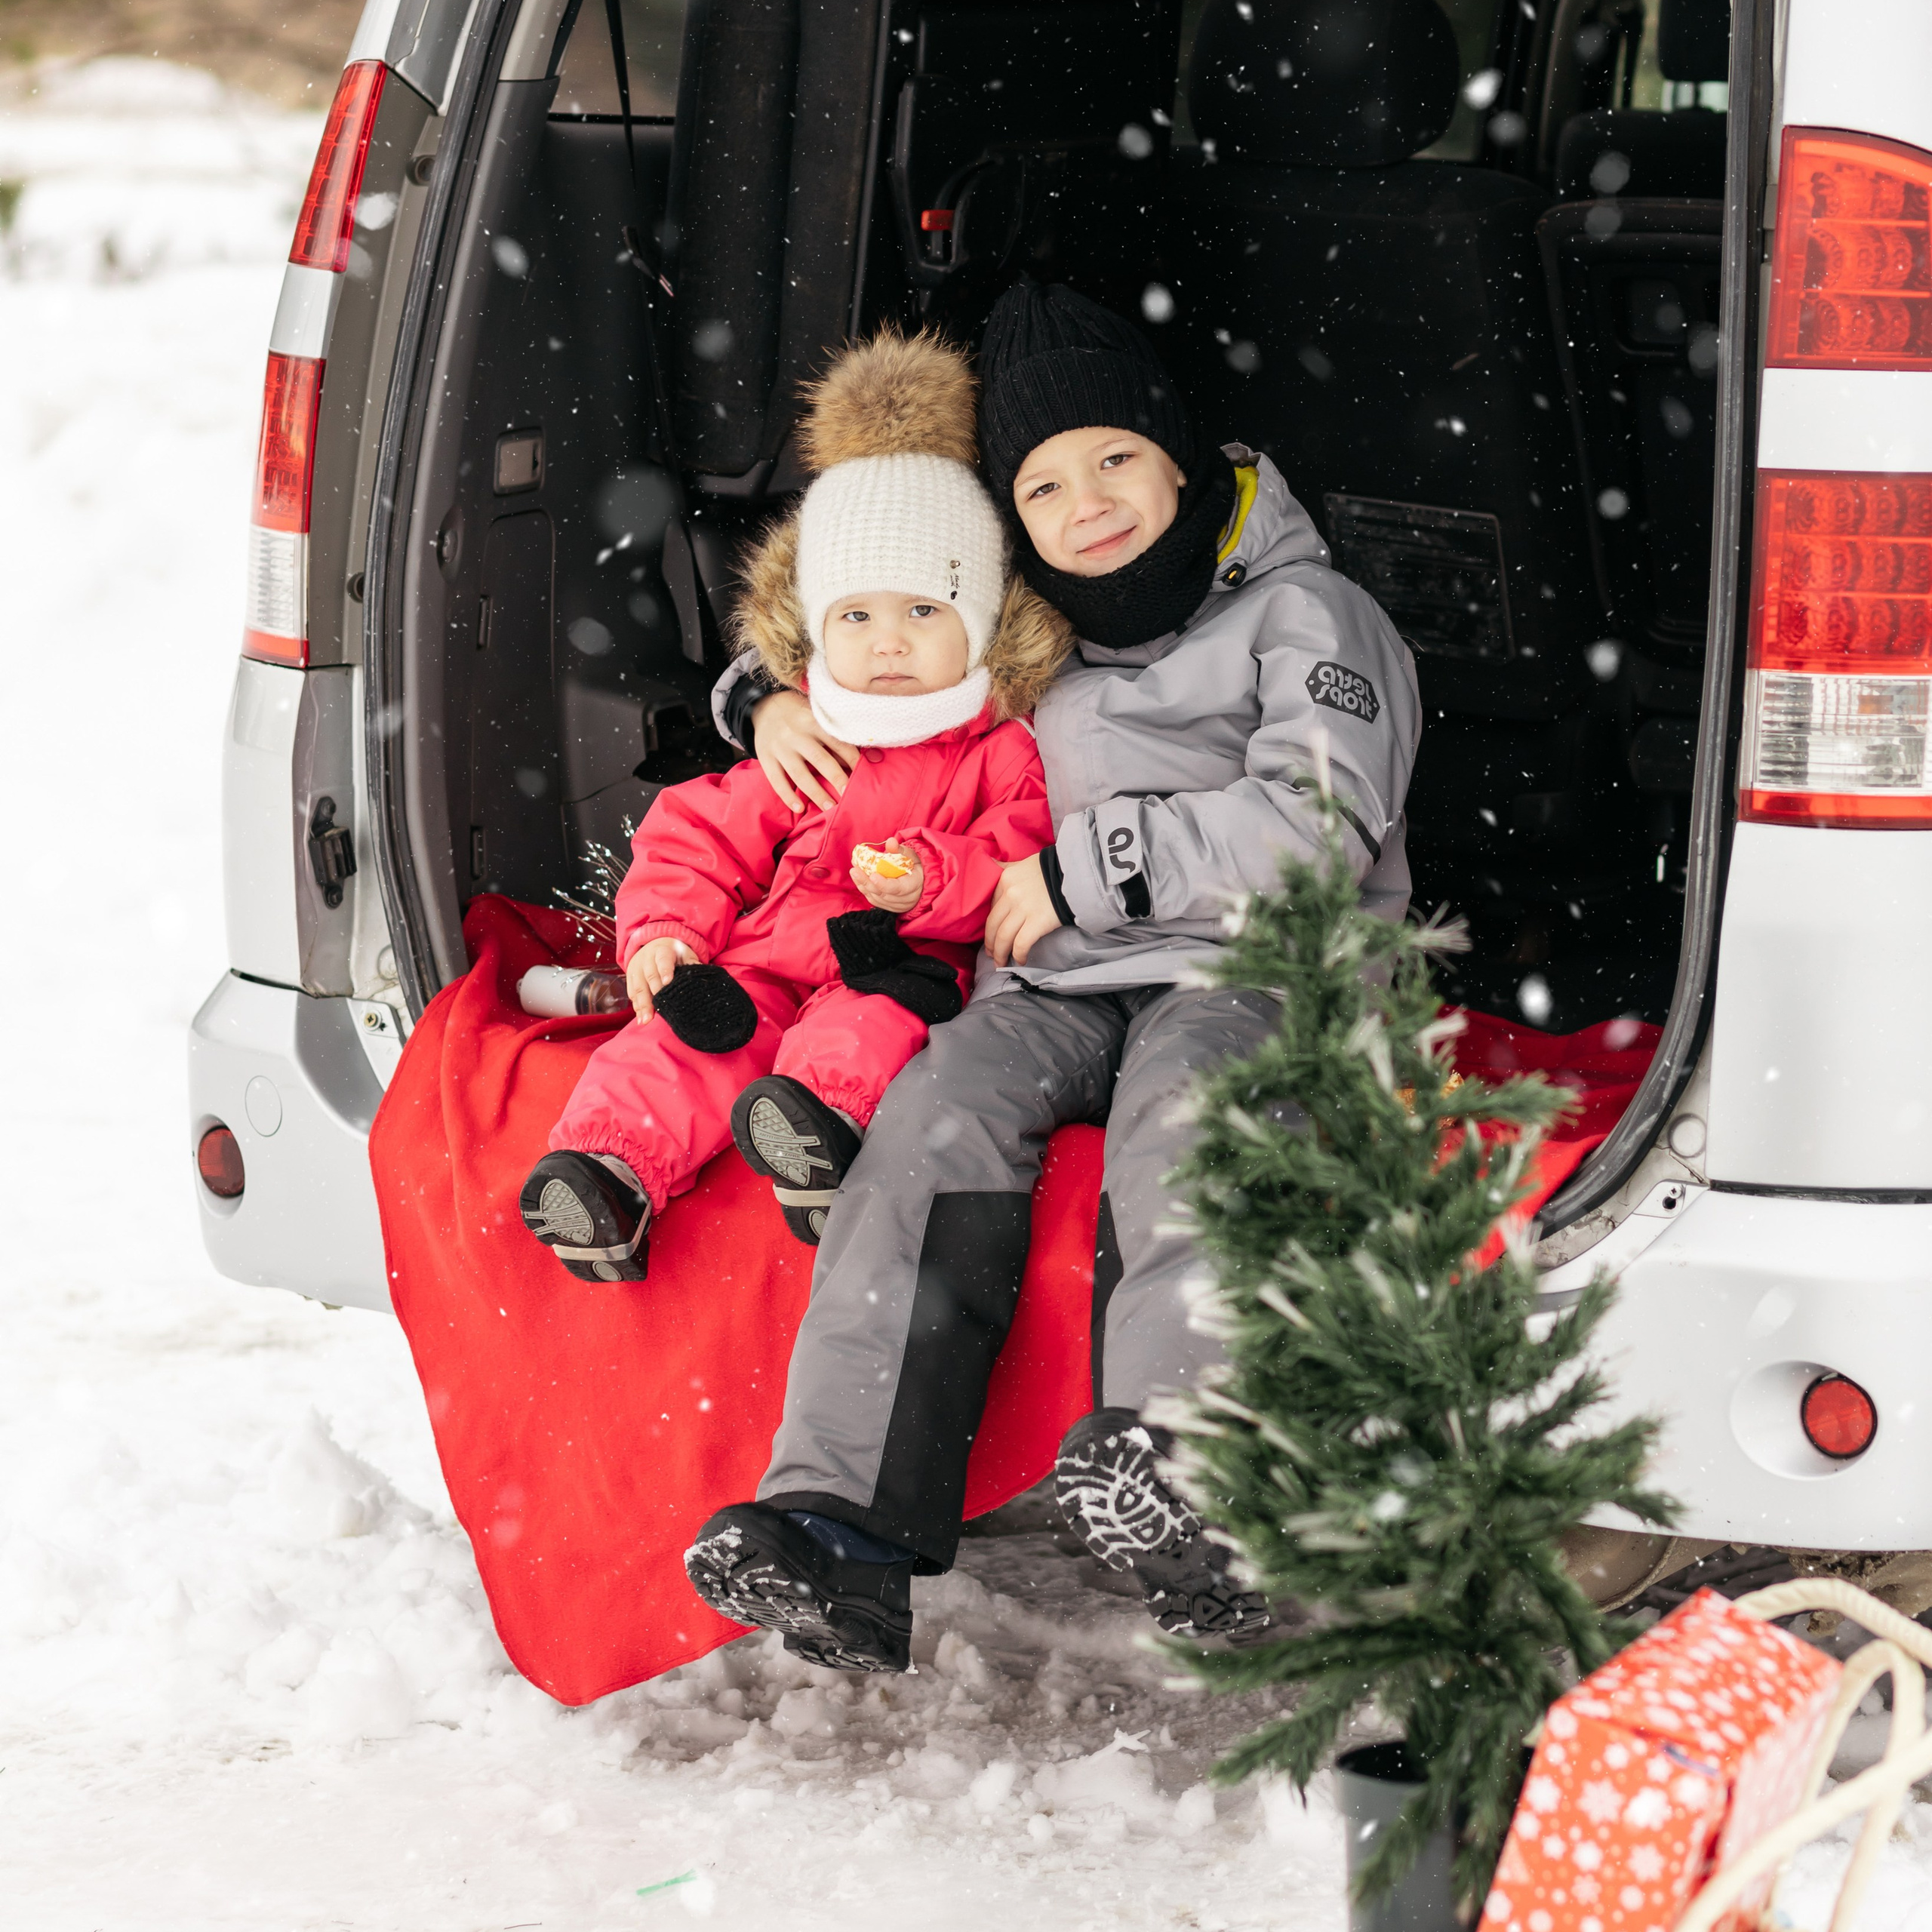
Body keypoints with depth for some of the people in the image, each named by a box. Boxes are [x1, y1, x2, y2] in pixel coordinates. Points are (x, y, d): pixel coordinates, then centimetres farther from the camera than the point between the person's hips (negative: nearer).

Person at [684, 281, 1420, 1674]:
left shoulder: (1301, 612, 8)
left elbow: (1319, 824, -8)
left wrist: (1088, 864, -8)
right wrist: (768, 698, 14)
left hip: (1254, 977, -4)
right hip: (1061, 990, 4)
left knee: (1185, 1101, -38)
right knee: (947, 1102, -29)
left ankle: (1182, 1475, -62)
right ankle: (844, 1522, -44)